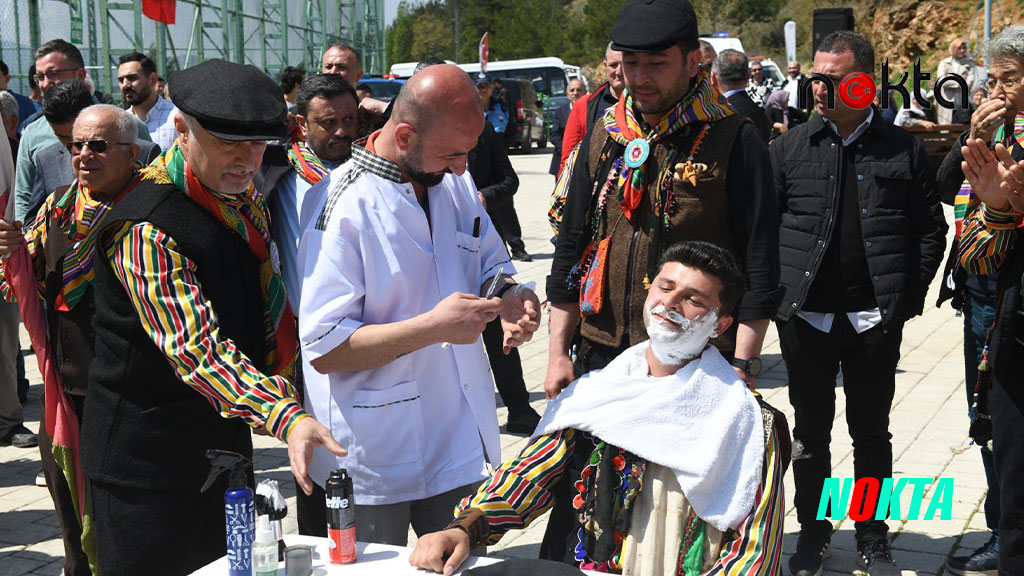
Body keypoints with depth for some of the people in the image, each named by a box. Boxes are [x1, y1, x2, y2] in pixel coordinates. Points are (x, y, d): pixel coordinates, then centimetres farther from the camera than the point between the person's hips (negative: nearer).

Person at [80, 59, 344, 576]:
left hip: (228, 445, 8)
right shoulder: (144, 229, -22)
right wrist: (287, 418, -43)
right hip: (147, 460, -8)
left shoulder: (245, 201, 6)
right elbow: (196, 349, -32)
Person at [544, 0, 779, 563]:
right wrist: (557, 351, 10)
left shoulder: (733, 141, -4)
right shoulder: (605, 136, 9)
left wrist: (742, 365, -11)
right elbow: (571, 248, 13)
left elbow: (759, 265, -5)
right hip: (602, 354, 4)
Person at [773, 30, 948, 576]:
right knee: (810, 433, 12)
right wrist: (777, 292, -6)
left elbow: (932, 227, 5)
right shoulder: (790, 148, 2)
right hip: (805, 316, 1)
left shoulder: (902, 149, 1)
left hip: (875, 320, 0)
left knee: (872, 433, 11)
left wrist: (908, 297, -3)